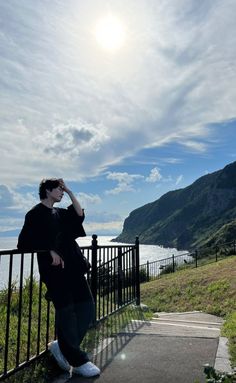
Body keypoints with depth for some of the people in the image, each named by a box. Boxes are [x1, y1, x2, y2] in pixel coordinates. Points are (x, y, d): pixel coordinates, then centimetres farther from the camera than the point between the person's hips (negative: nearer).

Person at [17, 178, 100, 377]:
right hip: (55, 269, -8)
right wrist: (49, 251, -17)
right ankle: (78, 361, 12)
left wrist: (69, 191, 8)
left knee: (87, 308, 6)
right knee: (66, 312, -2)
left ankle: (62, 347, 22)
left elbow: (79, 215, 8)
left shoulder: (60, 213, 19)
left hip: (73, 267, 8)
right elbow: (25, 243, -8)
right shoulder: (35, 214, -2)